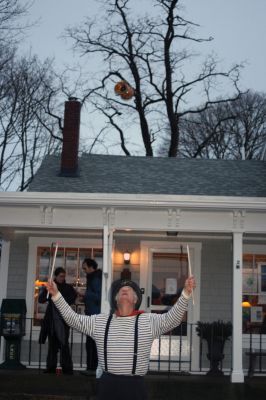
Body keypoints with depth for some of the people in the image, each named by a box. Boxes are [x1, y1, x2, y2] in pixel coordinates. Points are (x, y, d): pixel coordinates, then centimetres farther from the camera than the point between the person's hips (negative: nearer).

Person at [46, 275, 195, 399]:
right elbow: (73, 318, 10)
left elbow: (172, 318, -10)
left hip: (135, 385, -2)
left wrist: (186, 293, -23)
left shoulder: (148, 321, 2)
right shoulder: (100, 321, 9)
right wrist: (56, 294, 3)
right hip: (108, 384, 2)